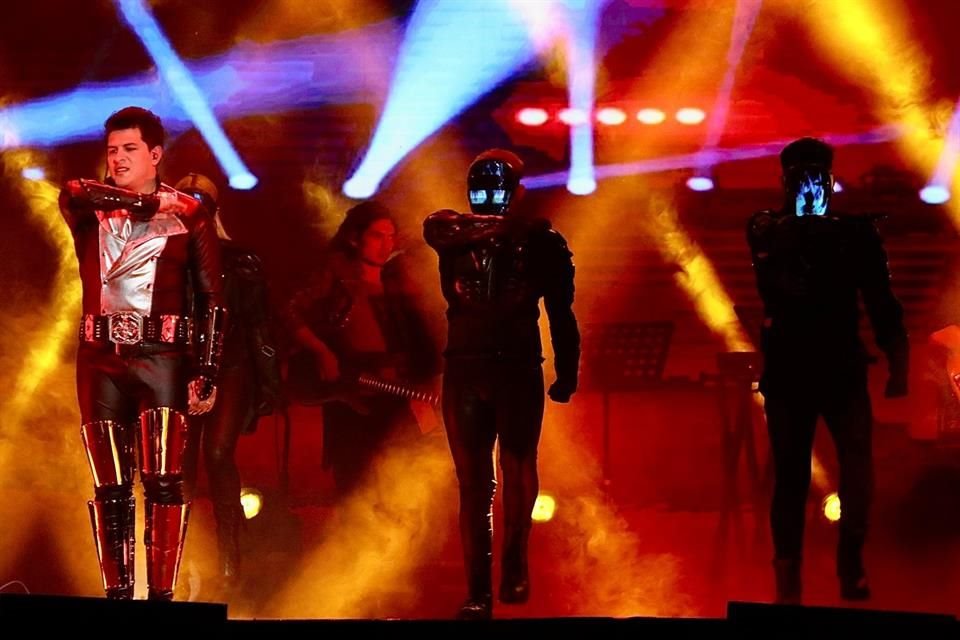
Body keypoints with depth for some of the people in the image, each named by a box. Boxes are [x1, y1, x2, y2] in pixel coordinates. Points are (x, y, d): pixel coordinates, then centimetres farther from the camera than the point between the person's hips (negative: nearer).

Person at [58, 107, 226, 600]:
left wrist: (206, 373, -6)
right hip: (100, 360, 3)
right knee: (110, 489, 4)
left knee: (163, 483, -10)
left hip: (162, 358, -3)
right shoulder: (84, 207, 11)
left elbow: (213, 299, 1)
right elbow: (76, 193, -16)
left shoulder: (188, 214, 2)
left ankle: (162, 596, -9)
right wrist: (153, 201, -13)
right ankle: (116, 594, 9)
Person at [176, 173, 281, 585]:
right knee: (183, 463, -2)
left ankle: (228, 554, -12)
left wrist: (268, 381, 1)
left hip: (229, 369, -2)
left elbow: (259, 324, 6)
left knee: (218, 454, -17)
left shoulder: (239, 260, 6)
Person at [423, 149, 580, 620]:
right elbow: (438, 226, -18)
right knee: (474, 482, 0)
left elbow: (561, 313, 6)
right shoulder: (453, 237, 7)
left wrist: (567, 374, 2)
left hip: (518, 371, -1)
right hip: (464, 371, 2)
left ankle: (514, 564, 13)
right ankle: (477, 591, 3)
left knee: (518, 467, -11)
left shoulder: (541, 241, 2)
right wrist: (500, 225, -27)